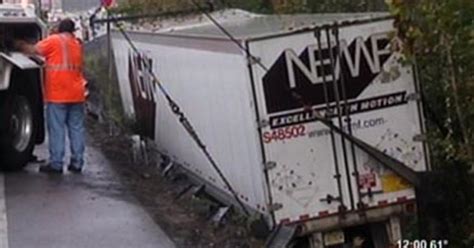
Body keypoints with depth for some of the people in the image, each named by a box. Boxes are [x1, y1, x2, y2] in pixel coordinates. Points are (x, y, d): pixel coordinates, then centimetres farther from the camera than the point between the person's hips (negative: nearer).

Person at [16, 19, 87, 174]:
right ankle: (77, 163, 8)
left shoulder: (54, 40, -3)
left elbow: (34, 50, -6)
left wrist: (21, 45, 12)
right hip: (76, 94, 5)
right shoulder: (77, 44, 15)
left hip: (57, 94, -5)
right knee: (76, 128, 7)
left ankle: (56, 163, -5)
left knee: (56, 129, -4)